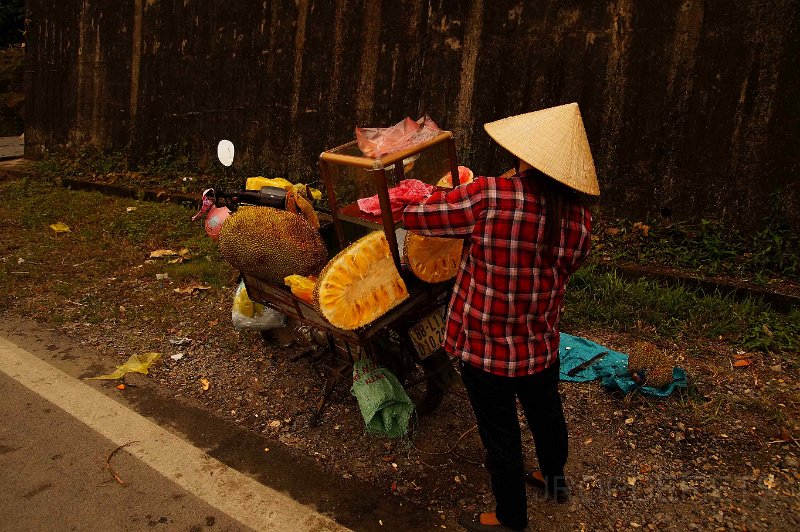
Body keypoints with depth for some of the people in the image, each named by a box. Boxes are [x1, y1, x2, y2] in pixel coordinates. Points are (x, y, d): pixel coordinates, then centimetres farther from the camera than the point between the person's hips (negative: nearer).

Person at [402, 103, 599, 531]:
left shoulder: (488, 197, -26)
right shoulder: (579, 214, -10)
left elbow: (413, 216, -16)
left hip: (486, 349, -5)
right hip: (542, 346, 5)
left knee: (501, 436, 15)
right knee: (546, 414, 29)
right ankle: (554, 478, 57)